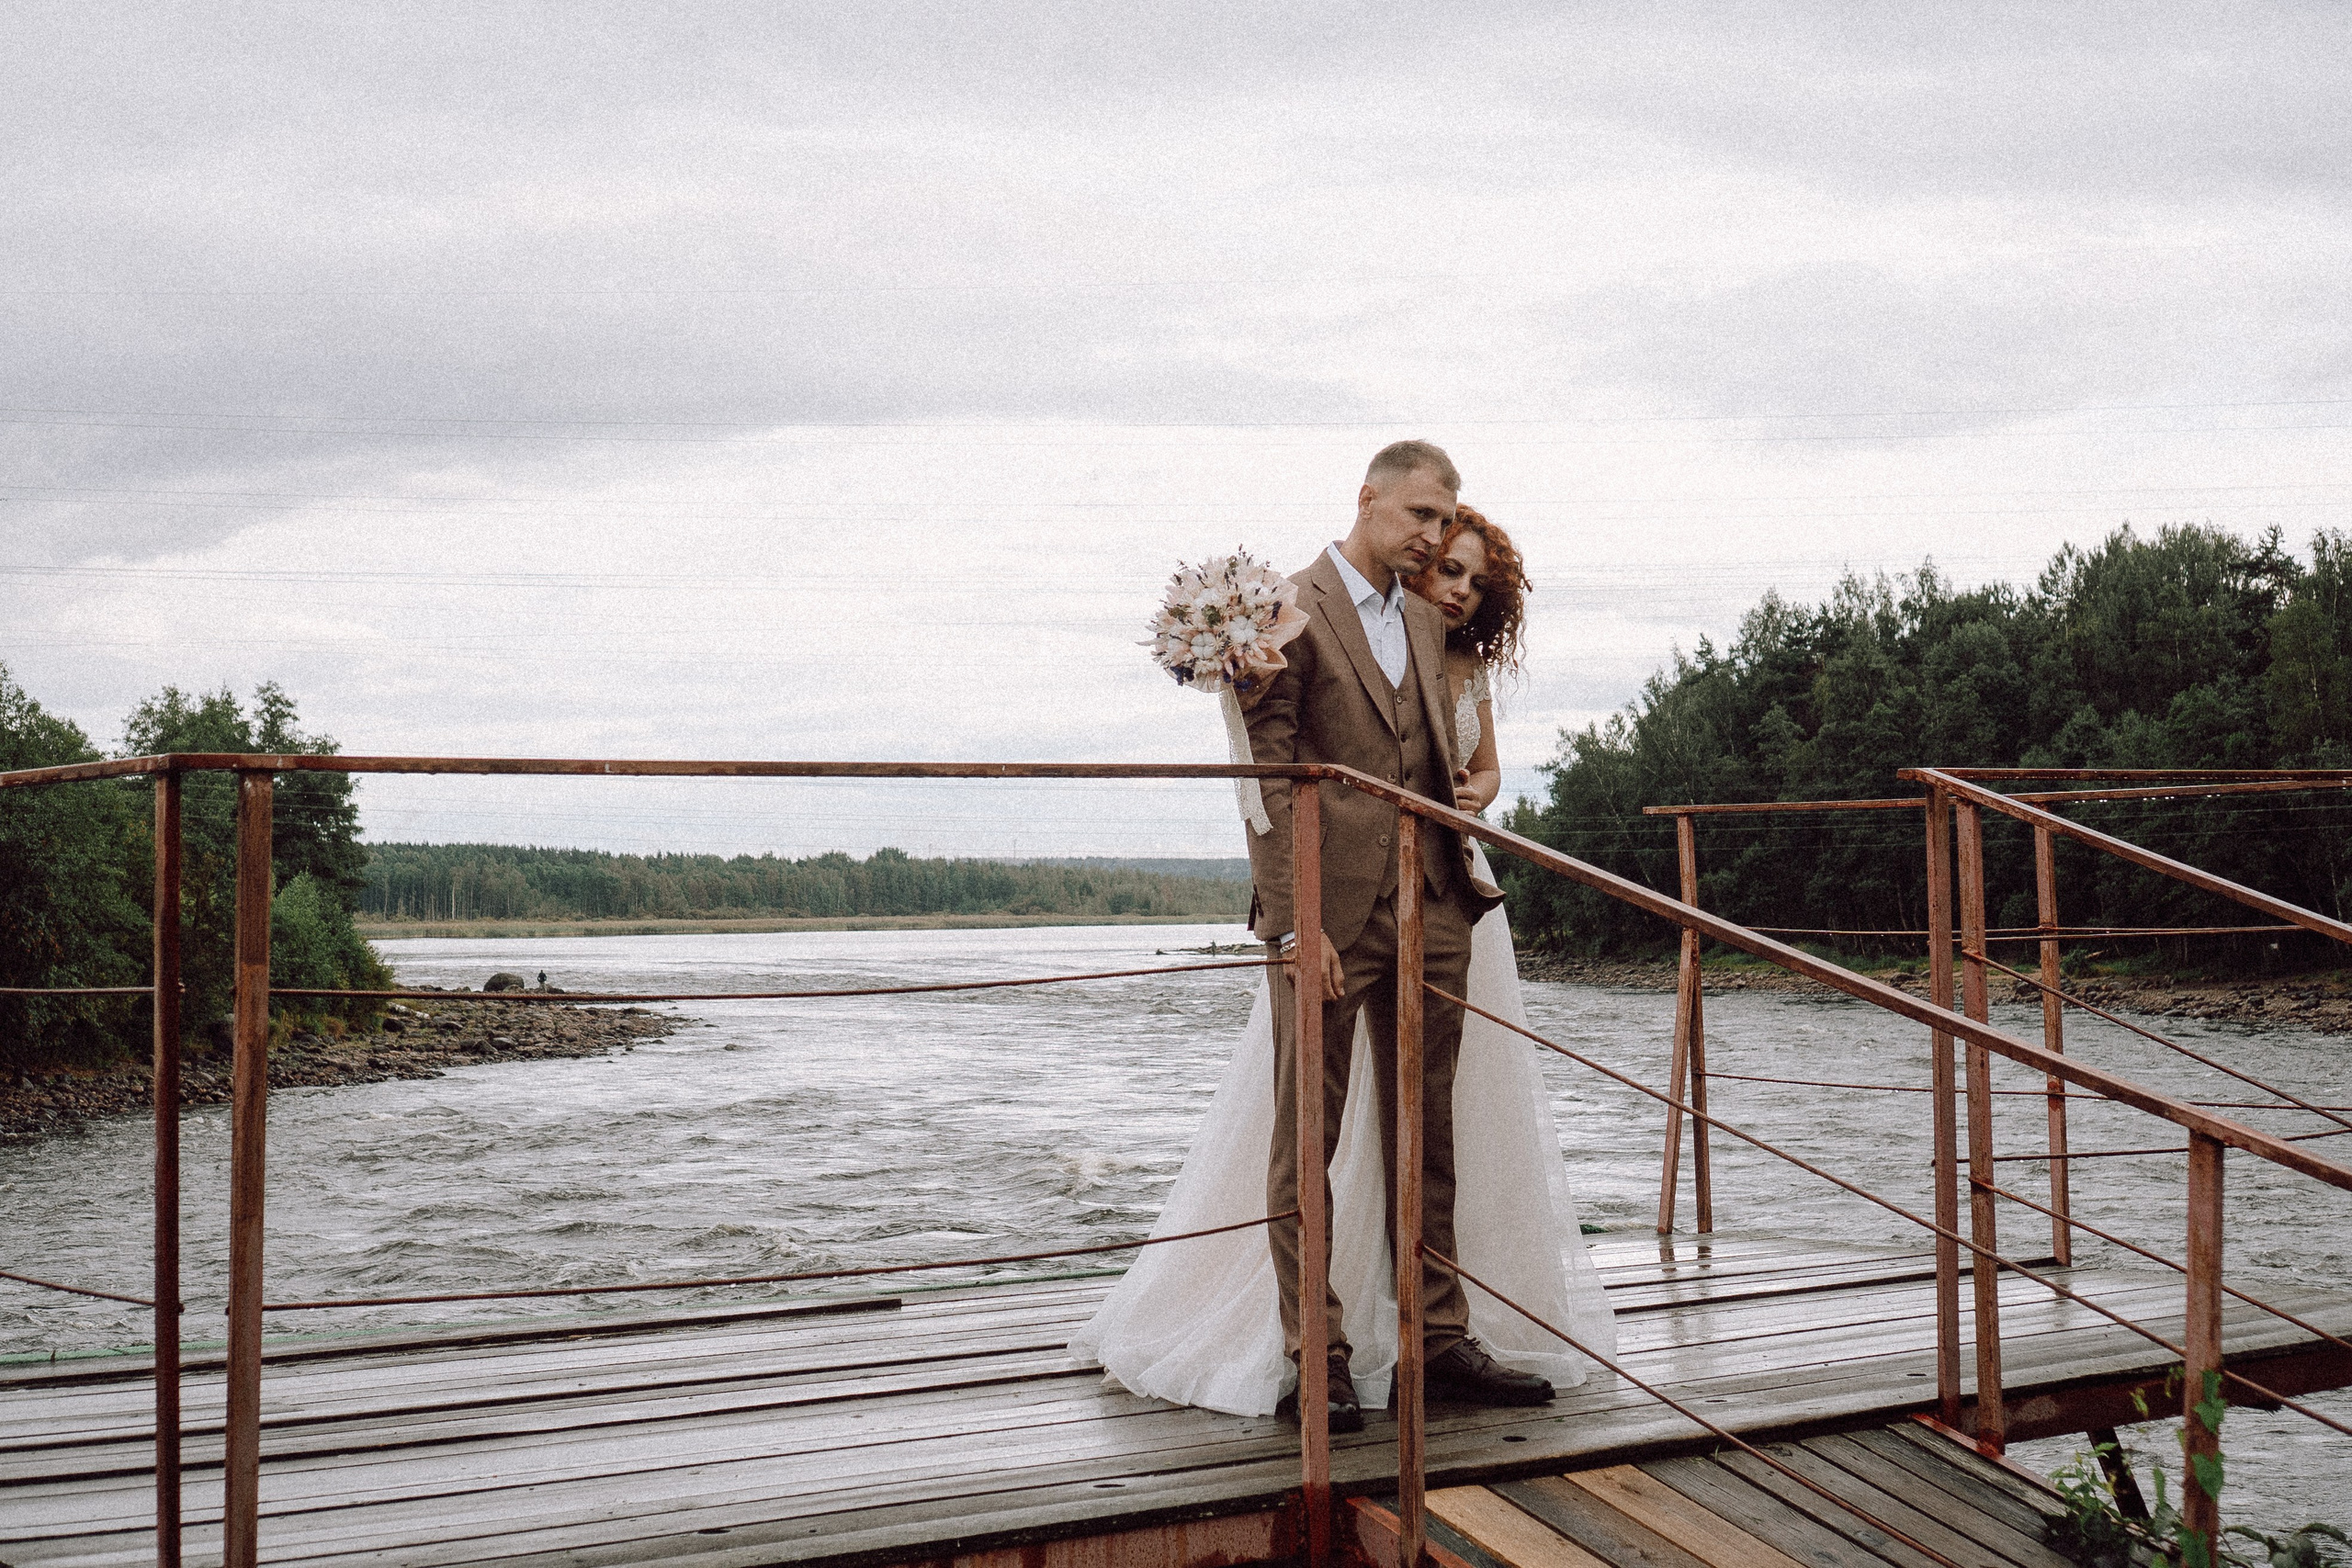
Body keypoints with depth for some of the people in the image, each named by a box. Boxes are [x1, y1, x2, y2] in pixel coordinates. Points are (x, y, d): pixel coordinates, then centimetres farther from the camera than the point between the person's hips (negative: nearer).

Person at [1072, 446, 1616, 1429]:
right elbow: (1271, 774, -12)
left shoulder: (1453, 650, 14)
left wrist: (1472, 791, 2)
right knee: (1310, 1134, 1)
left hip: (1434, 907, 7)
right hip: (1333, 910, -6)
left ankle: (1442, 1336, 20)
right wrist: (1293, 917, -19)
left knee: (1431, 1132, 11)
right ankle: (1315, 1354, 8)